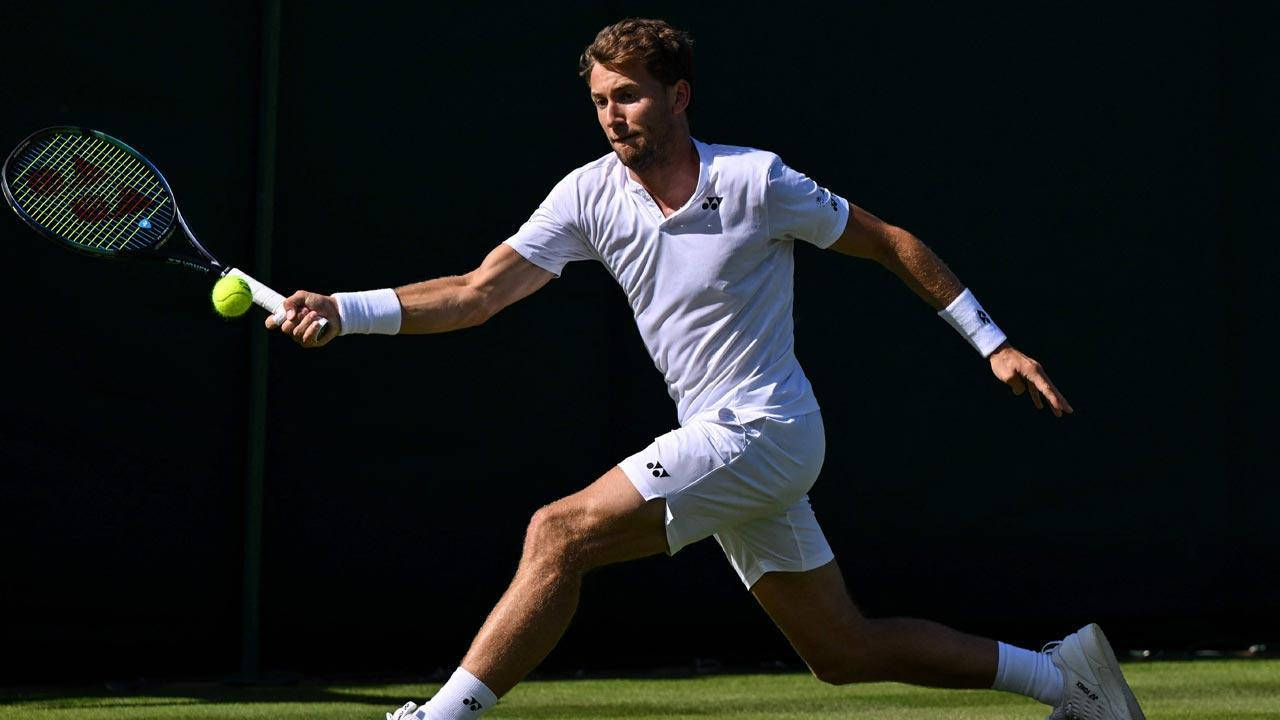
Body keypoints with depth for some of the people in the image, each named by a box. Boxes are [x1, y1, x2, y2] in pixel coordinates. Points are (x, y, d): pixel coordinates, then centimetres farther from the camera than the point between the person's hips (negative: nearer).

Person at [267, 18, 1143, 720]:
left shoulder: (756, 182, -12)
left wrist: (993, 342, 0)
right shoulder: (591, 194, 2)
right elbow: (480, 291, -3)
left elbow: (889, 242, 0)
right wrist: (343, 310, -16)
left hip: (761, 431, -7)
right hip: (717, 442, 7)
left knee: (561, 533, -19)